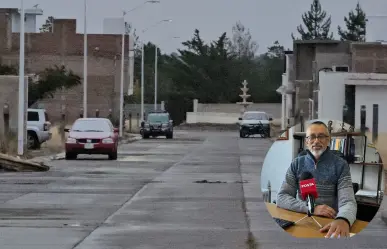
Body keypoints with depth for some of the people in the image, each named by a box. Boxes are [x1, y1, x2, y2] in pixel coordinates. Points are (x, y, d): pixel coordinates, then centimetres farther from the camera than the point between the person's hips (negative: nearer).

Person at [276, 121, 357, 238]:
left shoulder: (340, 165, 0)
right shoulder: (296, 164, 8)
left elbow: (347, 201, -11)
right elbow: (282, 198, 1)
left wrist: (343, 220, -36)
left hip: (330, 225, -1)